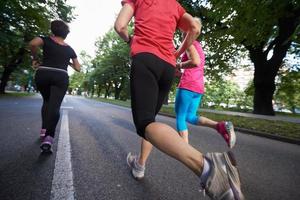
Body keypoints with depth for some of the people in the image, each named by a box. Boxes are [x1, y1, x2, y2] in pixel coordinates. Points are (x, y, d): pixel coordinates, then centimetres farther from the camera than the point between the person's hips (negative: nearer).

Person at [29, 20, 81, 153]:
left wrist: (35, 58, 1)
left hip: (43, 74, 1)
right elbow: (78, 68, 19)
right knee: (55, 106, -11)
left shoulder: (47, 40, 10)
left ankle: (44, 130, 15)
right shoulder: (69, 49, 17)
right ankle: (49, 138, -29)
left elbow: (33, 43, -13)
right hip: (61, 77, 0)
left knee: (46, 101, 21)